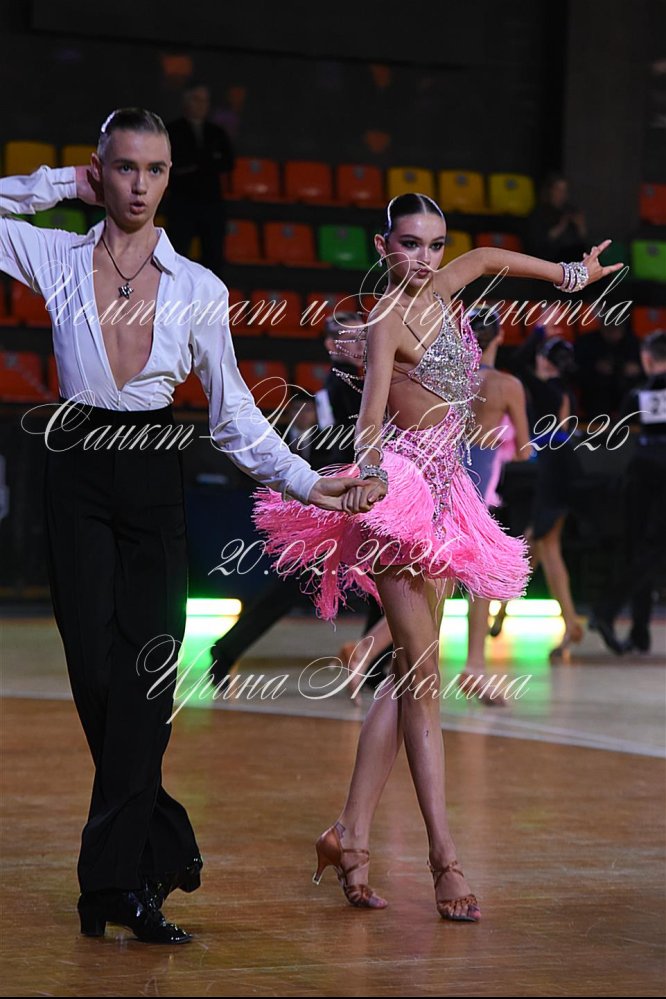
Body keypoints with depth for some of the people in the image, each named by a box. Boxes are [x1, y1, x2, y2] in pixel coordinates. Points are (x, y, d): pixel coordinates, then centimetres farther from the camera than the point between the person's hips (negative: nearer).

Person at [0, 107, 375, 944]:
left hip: (153, 481, 0)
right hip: (79, 475, 0)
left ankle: (113, 878, 4)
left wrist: (303, 480, -2)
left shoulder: (198, 289, 4)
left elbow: (233, 412, 8)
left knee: (143, 675, -3)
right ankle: (161, 849, 8)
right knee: (96, 671, -5)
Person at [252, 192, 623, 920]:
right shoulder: (387, 322, -14)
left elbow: (488, 258, 30)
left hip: (440, 495, 8)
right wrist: (368, 479, -42)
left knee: (411, 677, 6)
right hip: (400, 492, -8)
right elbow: (369, 418, -27)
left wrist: (571, 275, 35)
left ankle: (351, 834, 8)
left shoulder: (439, 292, 8)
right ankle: (443, 857, -11)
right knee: (421, 674, -10)